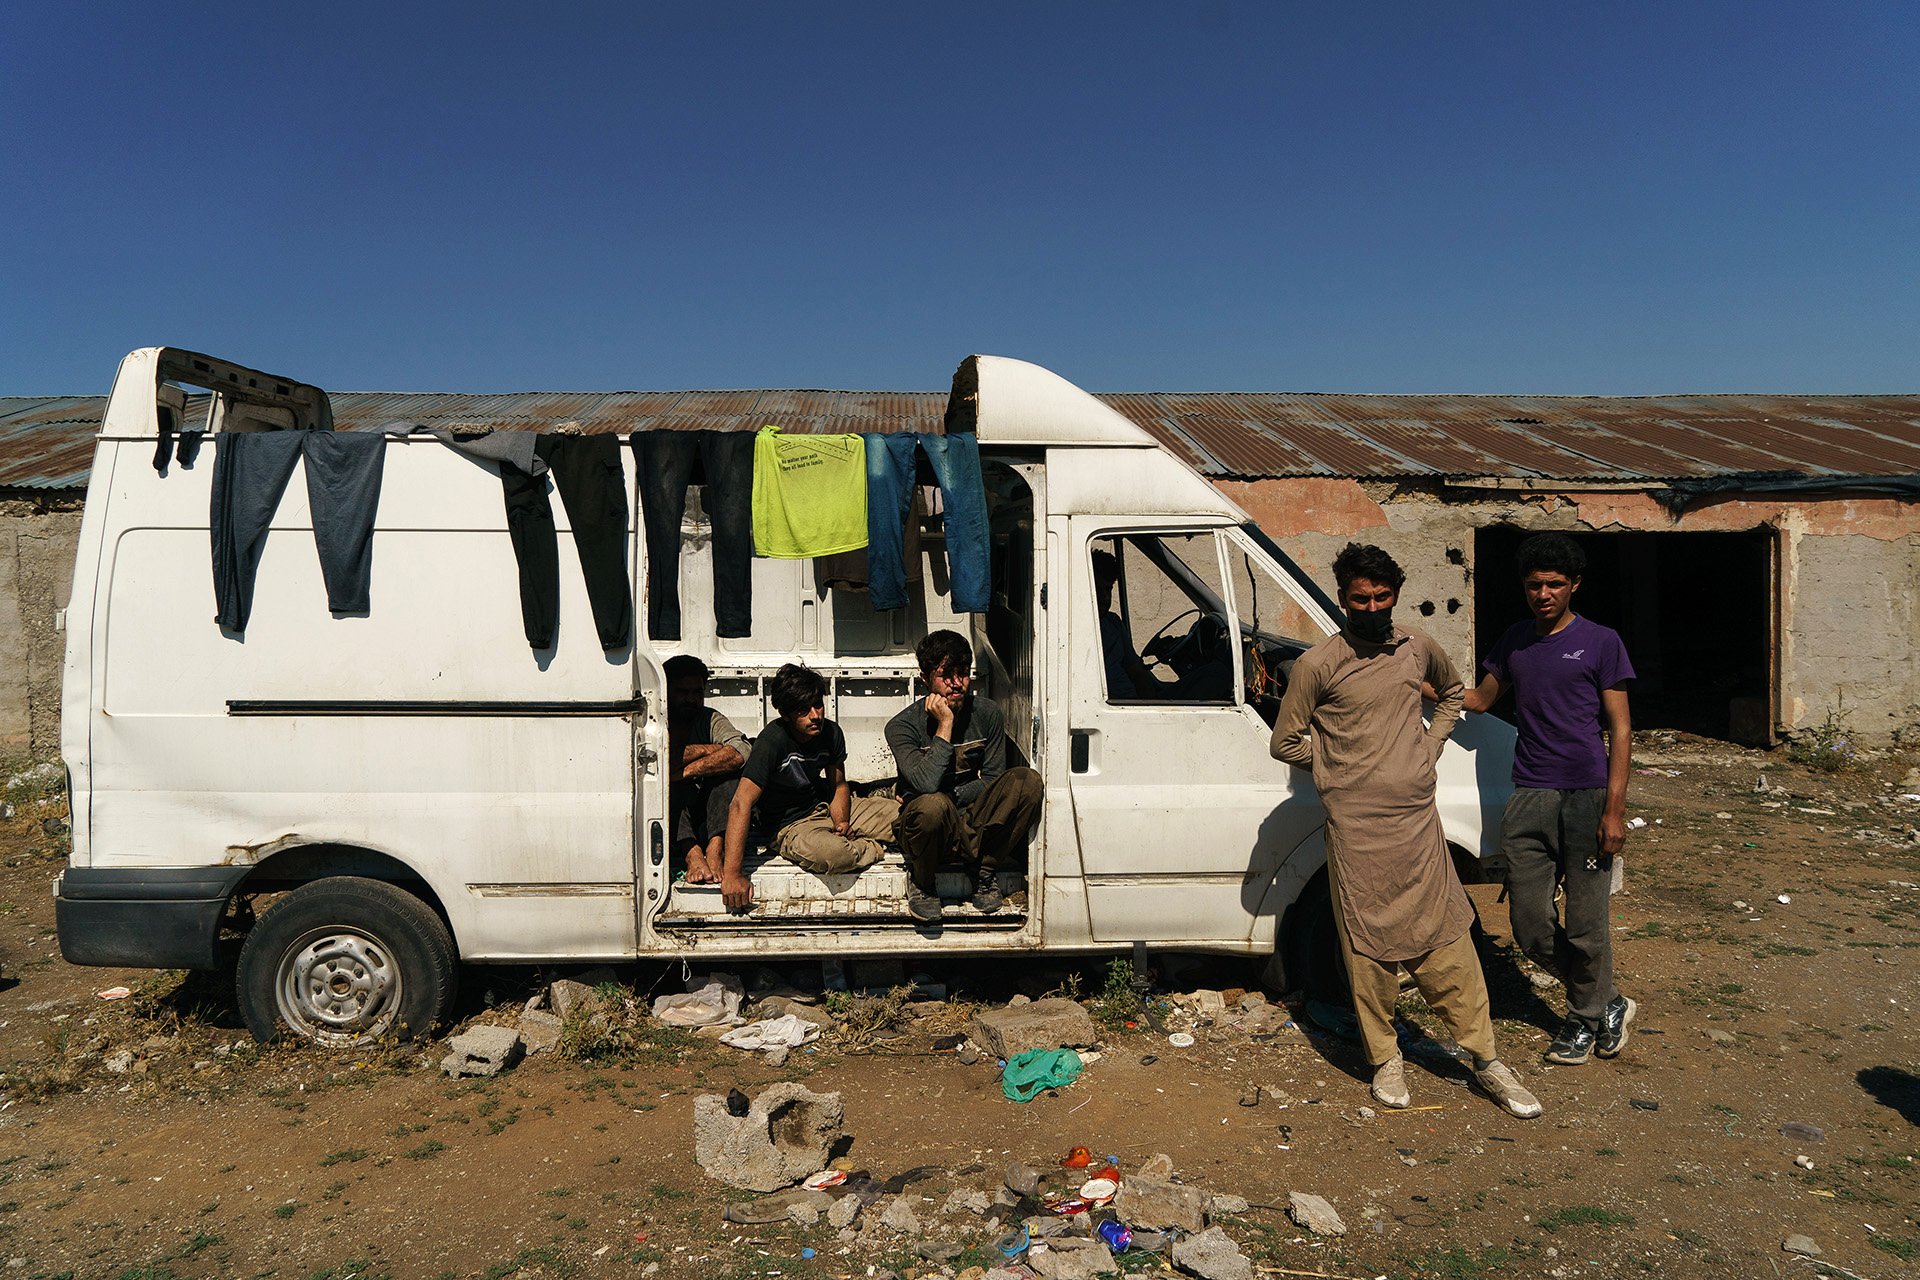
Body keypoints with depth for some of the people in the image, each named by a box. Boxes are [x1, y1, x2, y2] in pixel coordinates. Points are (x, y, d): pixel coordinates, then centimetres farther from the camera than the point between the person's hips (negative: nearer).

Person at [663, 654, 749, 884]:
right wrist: (705, 750, -12)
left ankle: (715, 849, -35)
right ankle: (693, 853, -40)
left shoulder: (711, 720, 6)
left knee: (729, 768, -19)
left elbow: (741, 752, -16)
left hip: (705, 820, 2)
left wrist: (685, 771, -24)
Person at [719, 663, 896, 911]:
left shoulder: (830, 732, -7)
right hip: (789, 825, -5)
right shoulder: (772, 741, -26)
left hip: (824, 807, 5)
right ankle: (875, 848, -7)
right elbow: (741, 804, -33)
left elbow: (838, 785, 8)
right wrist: (732, 874, -39)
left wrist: (842, 822, -15)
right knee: (829, 853, -38)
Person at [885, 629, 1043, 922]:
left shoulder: (987, 714, -1)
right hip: (929, 826, -3)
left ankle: (984, 869, -8)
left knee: (1027, 780, -22)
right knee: (932, 805, -40)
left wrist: (950, 798, -13)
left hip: (973, 823, 3)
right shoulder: (902, 726, -12)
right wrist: (945, 726, -24)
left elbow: (993, 781, 2)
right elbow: (926, 784, -27)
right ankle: (920, 881, -7)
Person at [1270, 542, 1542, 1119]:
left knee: (1447, 940, 6)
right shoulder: (1319, 664, -6)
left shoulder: (1418, 649, 6)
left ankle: (1486, 1060, 17)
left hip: (1417, 819, 3)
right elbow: (1284, 741, 1)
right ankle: (1385, 1059, 21)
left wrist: (1431, 745, 13)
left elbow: (1452, 692, 27)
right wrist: (1342, 768, 2)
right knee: (1369, 947, 6)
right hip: (1356, 828, -3)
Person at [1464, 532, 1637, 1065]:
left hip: (1586, 796, -4)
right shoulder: (1515, 639, 14)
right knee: (1530, 926, 5)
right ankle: (1608, 1004, 27)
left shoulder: (1599, 641, 0)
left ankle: (1585, 1019, 27)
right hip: (1528, 798, 4)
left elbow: (1620, 728, -2)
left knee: (1585, 925, 2)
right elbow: (1480, 698, 25)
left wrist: (1614, 810, -10)